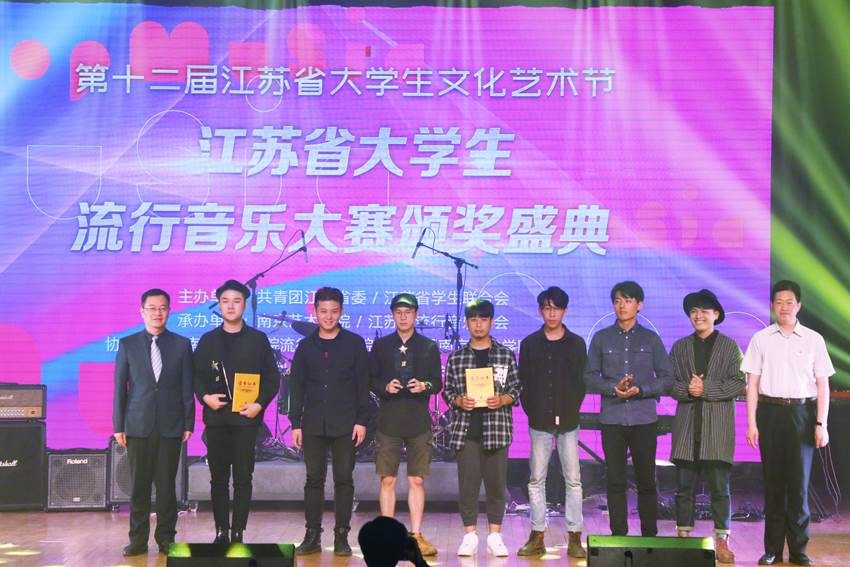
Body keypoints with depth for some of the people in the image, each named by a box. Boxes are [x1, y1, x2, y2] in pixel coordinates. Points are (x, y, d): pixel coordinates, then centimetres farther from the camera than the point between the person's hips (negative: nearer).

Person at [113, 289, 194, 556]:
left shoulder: (182, 344, 8)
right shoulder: (127, 344, 7)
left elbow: (187, 387, 7)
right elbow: (120, 387, 6)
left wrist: (189, 423, 2)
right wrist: (118, 426, 1)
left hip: (170, 425, 0)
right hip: (138, 425, 0)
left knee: (167, 483, 2)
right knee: (139, 483, 3)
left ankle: (166, 538, 12)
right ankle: (138, 539, 11)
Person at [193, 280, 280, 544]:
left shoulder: (258, 339, 7)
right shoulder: (208, 340, 12)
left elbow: (272, 377, 5)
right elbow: (197, 375, 11)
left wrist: (259, 404, -8)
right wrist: (205, 397, -8)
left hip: (246, 416, -1)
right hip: (216, 416, 2)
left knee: (243, 478, -2)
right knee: (218, 478, 3)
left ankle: (238, 532, 3)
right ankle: (221, 532, 10)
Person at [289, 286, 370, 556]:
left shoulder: (355, 343, 5)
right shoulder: (306, 346, 10)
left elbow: (363, 384, 3)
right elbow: (296, 386, 12)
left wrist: (361, 420, -4)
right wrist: (295, 423, 6)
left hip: (345, 425, -2)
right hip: (313, 424, 2)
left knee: (344, 479, 1)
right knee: (314, 479, 4)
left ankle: (341, 536, 8)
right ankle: (312, 536, 9)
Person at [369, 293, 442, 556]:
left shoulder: (429, 347, 8)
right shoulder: (380, 345, 9)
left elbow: (438, 382, 7)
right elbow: (371, 379, 8)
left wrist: (424, 386, -14)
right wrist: (385, 387, -12)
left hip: (418, 421, 0)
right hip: (388, 419, 0)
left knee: (417, 480, 0)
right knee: (387, 480, 0)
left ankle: (416, 535, 6)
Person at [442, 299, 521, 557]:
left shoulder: (507, 355, 7)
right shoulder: (456, 357, 9)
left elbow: (517, 388, 8)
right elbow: (447, 390, 12)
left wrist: (503, 400, -10)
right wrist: (459, 401, -7)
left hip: (498, 428, 0)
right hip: (466, 429, 1)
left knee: (496, 483, 1)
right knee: (467, 483, 0)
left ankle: (495, 536, 11)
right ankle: (470, 536, 10)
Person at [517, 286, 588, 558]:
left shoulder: (577, 344, 8)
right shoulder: (529, 344, 9)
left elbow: (582, 382, 8)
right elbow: (523, 383, 9)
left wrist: (572, 410, 0)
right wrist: (531, 411, 1)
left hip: (568, 422, 0)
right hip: (539, 422, 1)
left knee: (573, 479, -2)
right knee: (537, 480, 2)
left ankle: (575, 538, 2)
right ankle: (537, 537, 8)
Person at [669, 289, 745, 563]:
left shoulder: (730, 346, 7)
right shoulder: (679, 347, 15)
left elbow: (739, 383, -2)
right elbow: (669, 382, 10)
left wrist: (706, 389, -11)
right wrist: (687, 389, -10)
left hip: (718, 426, -2)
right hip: (687, 424, 2)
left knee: (719, 486, -3)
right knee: (684, 486, 3)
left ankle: (722, 541, 3)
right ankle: (683, 537, 11)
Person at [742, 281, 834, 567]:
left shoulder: (813, 339, 6)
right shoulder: (761, 339, 8)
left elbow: (823, 385, 6)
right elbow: (752, 383, 8)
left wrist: (821, 424, -2)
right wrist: (751, 422, 1)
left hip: (801, 412, -1)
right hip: (769, 412, 1)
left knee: (799, 483, -2)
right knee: (773, 482, 3)